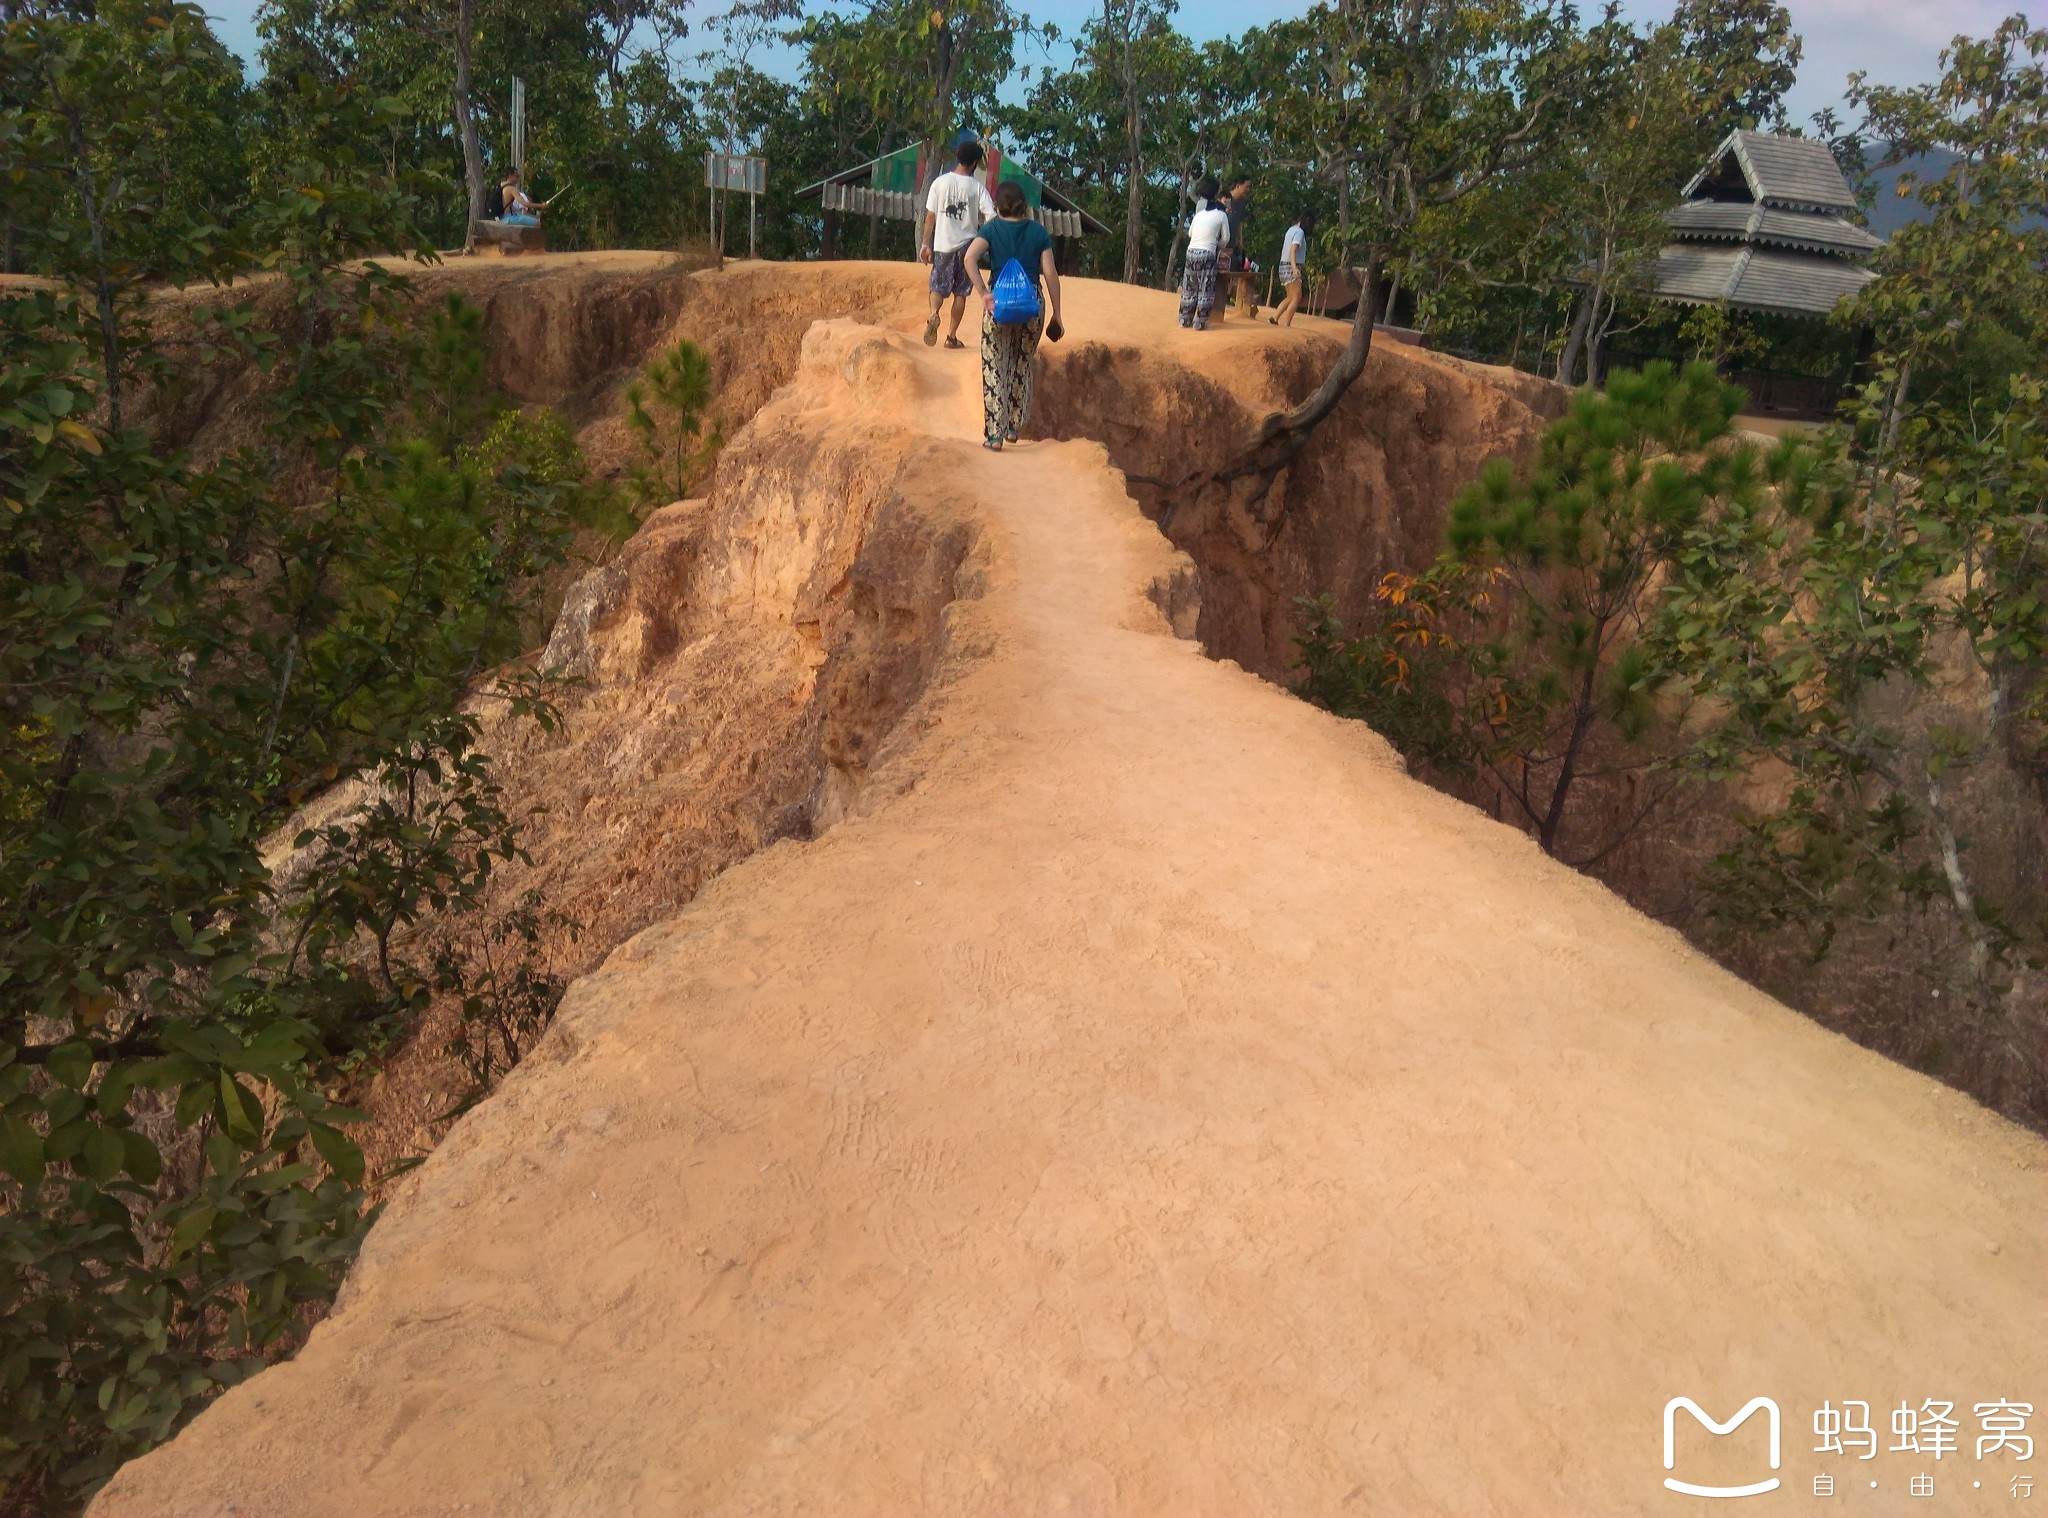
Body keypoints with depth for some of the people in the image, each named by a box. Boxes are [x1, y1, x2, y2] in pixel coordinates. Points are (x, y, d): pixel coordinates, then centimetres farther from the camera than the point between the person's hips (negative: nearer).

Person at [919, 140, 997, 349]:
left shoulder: (940, 182, -3)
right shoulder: (977, 187, -6)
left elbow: (930, 216, -1)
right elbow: (991, 217, -11)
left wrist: (925, 243, 6)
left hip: (943, 245, 0)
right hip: (966, 244, 0)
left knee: (938, 287, 10)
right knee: (960, 292, 10)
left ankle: (934, 314, -21)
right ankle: (952, 336, 10)